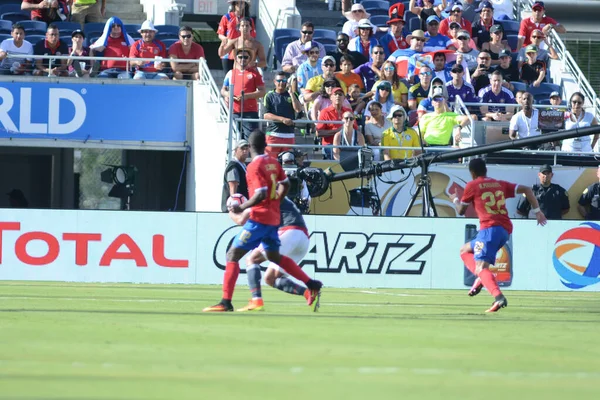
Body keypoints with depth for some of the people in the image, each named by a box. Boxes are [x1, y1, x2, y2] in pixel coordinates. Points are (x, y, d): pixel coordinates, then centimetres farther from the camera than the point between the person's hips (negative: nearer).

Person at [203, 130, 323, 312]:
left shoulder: (254, 167, -16)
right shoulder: (273, 162, 7)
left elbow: (261, 195, -23)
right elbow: (285, 185, 15)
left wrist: (242, 208, -14)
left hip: (259, 217, -8)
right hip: (274, 218, 8)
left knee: (232, 255, -5)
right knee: (274, 256, 25)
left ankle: (226, 302, -12)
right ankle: (312, 284, 23)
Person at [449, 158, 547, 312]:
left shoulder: (472, 186, 5)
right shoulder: (500, 184, 19)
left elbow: (461, 211, 15)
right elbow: (526, 190, 14)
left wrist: (455, 199, 37)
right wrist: (537, 211, 15)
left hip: (490, 228, -7)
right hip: (506, 230, 7)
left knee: (481, 266, -17)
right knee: (465, 250, 25)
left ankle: (498, 297, -40)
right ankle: (482, 278, 2)